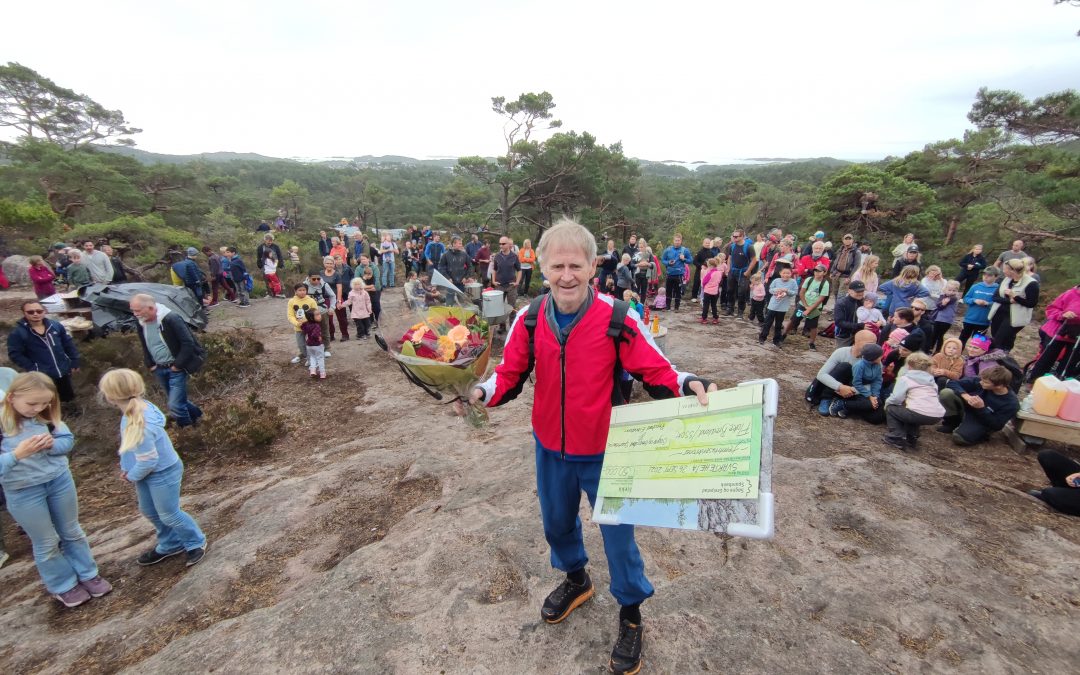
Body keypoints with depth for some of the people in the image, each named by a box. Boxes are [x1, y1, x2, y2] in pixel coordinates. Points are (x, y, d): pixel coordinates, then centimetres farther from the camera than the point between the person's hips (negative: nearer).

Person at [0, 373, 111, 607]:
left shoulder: (45, 415, -9)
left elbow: (68, 440, -2)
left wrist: (52, 444, -22)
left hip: (60, 480, 3)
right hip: (23, 492, -3)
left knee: (72, 532, 20)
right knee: (46, 543, 15)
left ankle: (87, 574, 39)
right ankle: (63, 586, 37)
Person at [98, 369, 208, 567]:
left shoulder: (139, 426, -38)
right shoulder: (139, 407, -11)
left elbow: (148, 461, -27)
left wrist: (132, 476, -8)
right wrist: (127, 467, 4)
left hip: (162, 473, -9)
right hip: (148, 471, 9)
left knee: (169, 514, 9)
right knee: (149, 511, 25)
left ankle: (196, 543, 31)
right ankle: (170, 545, 43)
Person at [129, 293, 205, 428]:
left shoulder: (171, 319, -22)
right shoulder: (141, 324, 1)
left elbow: (188, 343, -20)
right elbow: (145, 347, 18)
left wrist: (178, 365, -18)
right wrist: (150, 365, 7)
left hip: (176, 369, -7)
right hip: (159, 370, 7)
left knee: (174, 406, -9)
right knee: (178, 401, 17)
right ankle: (195, 414, 40)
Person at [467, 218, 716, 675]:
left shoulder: (618, 320, -19)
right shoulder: (529, 319, -9)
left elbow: (657, 373, -14)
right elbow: (511, 373, -2)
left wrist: (689, 385, -34)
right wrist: (487, 390, -21)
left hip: (605, 451, -3)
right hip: (550, 448, 4)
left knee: (618, 534, 13)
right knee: (556, 522, 25)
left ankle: (631, 614, 43)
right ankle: (576, 579, 58)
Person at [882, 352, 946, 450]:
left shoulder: (905, 378, 3)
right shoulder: (930, 379, 22)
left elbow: (896, 398, -7)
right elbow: (930, 397, 17)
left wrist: (887, 402, 14)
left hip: (920, 414, -7)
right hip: (937, 416, 7)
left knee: (890, 408, 17)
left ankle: (897, 439, 8)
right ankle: (912, 439, 25)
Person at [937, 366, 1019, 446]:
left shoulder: (1011, 404, -24)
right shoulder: (979, 382, -19)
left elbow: (996, 426, -19)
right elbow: (953, 383, -13)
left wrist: (981, 408, -33)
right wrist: (966, 396, -31)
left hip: (983, 422, -3)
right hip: (967, 409, 4)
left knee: (959, 438, -32)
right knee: (946, 393, -27)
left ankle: (981, 434, 4)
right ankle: (953, 422, -2)